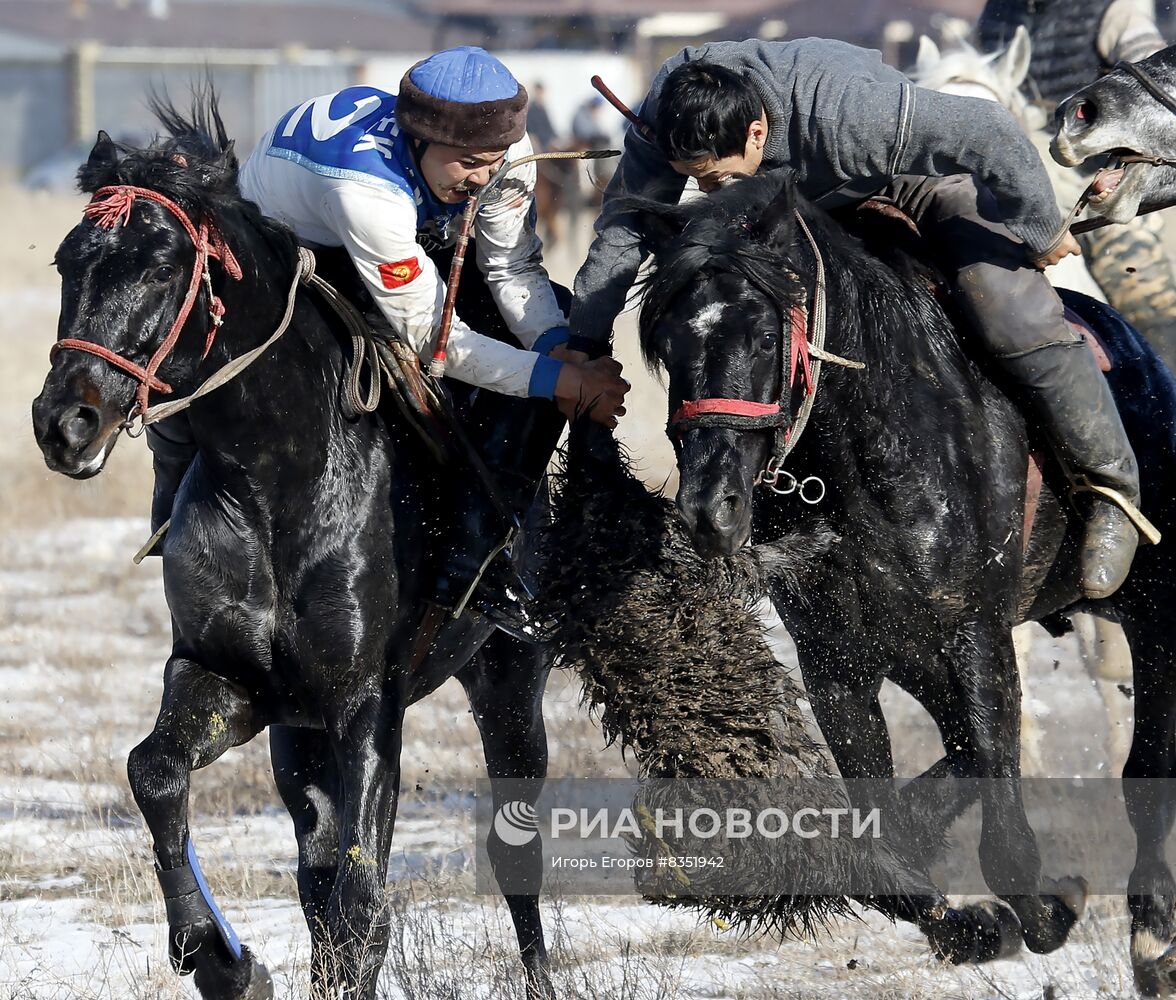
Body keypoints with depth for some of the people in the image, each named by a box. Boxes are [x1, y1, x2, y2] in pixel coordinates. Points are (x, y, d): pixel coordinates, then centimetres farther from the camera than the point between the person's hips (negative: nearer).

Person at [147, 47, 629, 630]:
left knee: (543, 327, -14)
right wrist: (555, 379, -41)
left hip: (417, 249, 6)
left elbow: (512, 270, -13)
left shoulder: (504, 151, -26)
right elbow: (430, 331, -38)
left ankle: (471, 566, -16)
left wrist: (556, 345, -35)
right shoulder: (366, 184, -44)